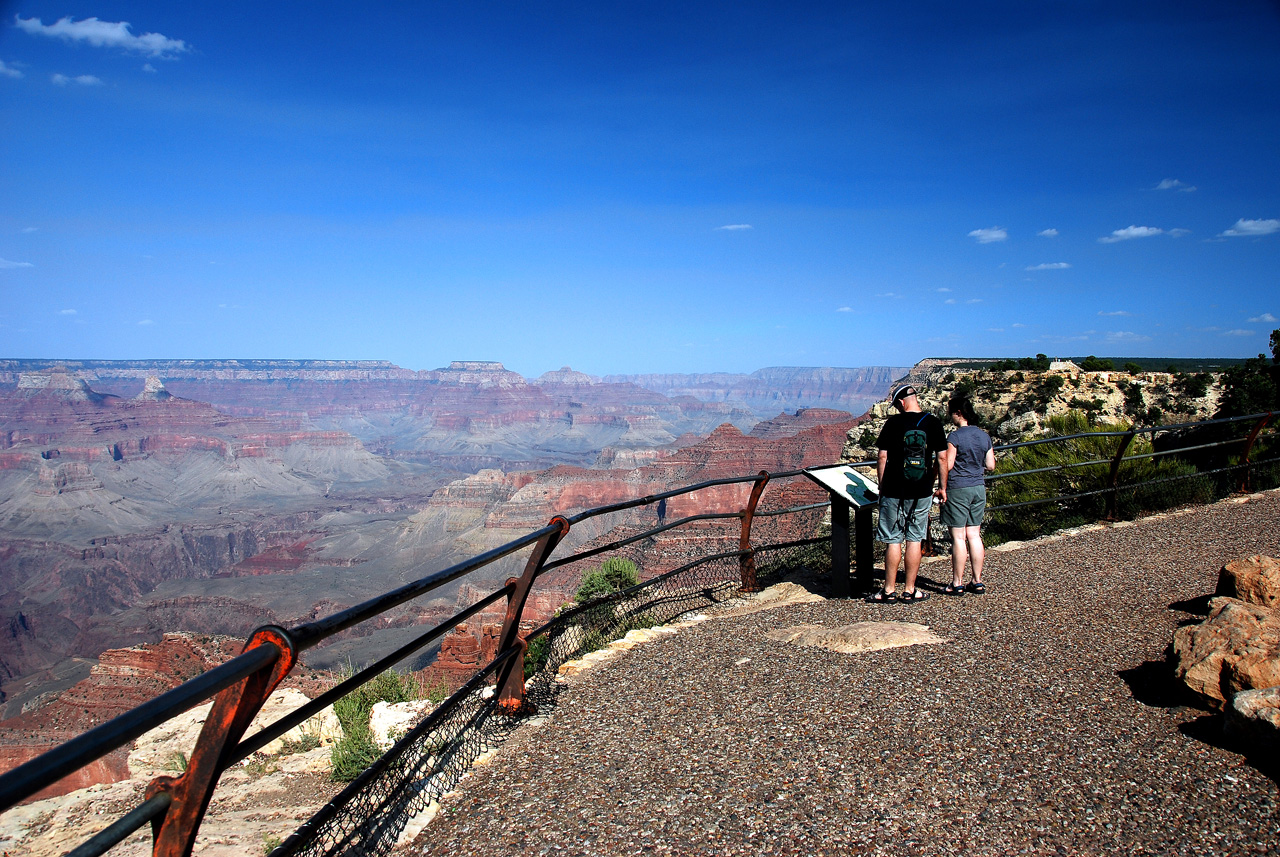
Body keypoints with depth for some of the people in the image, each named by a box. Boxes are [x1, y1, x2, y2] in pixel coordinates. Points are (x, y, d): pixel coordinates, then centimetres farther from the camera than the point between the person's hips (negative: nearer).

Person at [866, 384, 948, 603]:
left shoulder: (893, 423, -6)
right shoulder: (933, 423, -2)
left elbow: (882, 457, -5)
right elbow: (942, 457, -1)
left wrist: (882, 486, 6)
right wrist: (942, 486, 11)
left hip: (894, 491, -2)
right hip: (922, 493, 2)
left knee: (893, 541, 4)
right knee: (914, 540, 8)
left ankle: (889, 590, 10)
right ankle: (909, 590, 14)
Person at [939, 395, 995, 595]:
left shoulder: (955, 436, -14)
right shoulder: (984, 436, 6)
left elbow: (947, 465, -16)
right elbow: (991, 465, 9)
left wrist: (943, 488, 0)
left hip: (958, 489, -7)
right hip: (979, 488, 7)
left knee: (958, 537, -1)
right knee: (974, 535, 11)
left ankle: (957, 583, 4)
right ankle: (978, 582, 15)